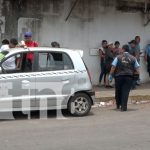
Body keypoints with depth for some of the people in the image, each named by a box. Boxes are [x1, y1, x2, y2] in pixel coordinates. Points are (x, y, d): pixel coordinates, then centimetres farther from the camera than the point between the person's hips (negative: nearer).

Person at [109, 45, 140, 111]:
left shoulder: (118, 57, 0)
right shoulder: (133, 58, 6)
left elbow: (113, 67, -6)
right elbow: (137, 71, 4)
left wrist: (110, 75, 1)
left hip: (119, 76, 0)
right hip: (129, 77, 0)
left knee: (118, 91, 15)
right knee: (126, 92, 1)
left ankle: (118, 105, 30)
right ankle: (123, 107, -4)